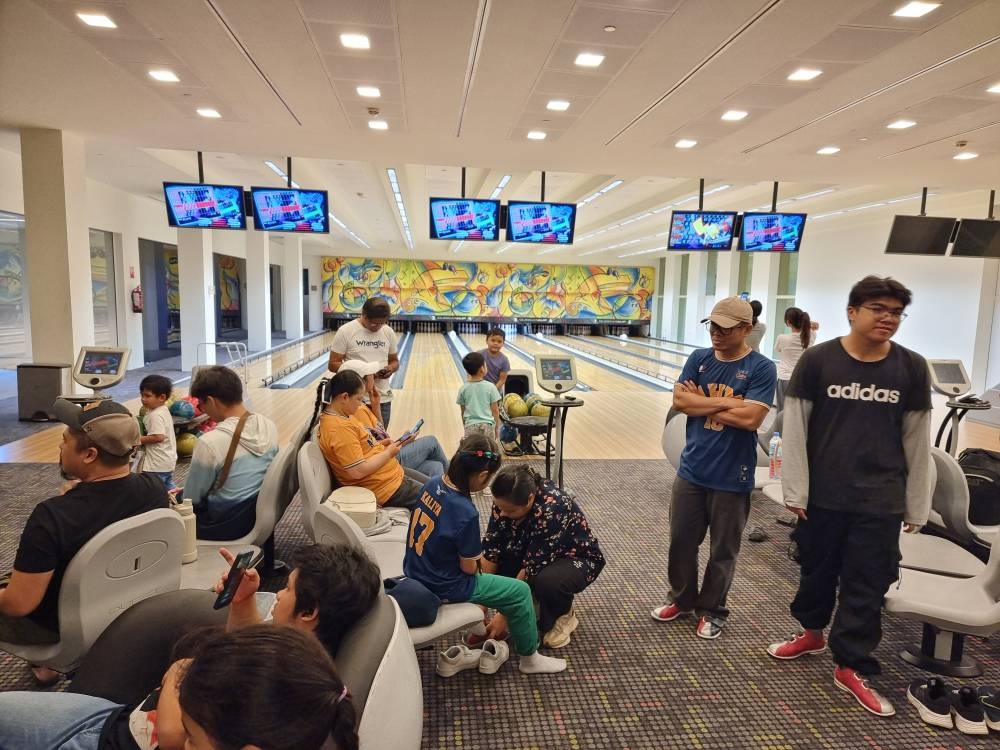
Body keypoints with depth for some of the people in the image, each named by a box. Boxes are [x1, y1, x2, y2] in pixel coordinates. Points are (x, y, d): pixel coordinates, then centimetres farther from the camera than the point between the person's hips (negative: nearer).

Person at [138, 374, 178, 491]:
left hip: (158, 463, -10)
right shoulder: (164, 411, 8)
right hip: (168, 460, 10)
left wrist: (139, 440, -17)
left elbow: (158, 437, -28)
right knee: (168, 485, 21)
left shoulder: (156, 415, -21)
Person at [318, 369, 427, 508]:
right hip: (386, 487, -10)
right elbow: (358, 471, -29)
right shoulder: (340, 429, -27)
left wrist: (379, 444, 6)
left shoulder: (341, 415, 4)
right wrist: (388, 453, -16)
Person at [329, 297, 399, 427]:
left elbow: (394, 361, 15)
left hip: (383, 399, 3)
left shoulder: (388, 332, 5)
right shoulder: (345, 332, -6)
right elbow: (333, 365, -6)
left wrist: (390, 368, -9)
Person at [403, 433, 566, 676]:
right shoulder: (466, 512, -30)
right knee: (520, 591, 5)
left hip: (416, 573, 8)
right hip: (442, 588, -8)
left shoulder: (433, 484, -8)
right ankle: (530, 658, 28)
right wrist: (478, 559, 3)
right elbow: (469, 568, -18)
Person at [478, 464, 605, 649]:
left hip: (578, 559, -6)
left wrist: (505, 614, -29)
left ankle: (565, 615, -4)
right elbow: (491, 549, -17)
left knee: (546, 581, -37)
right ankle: (534, 602, 4)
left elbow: (532, 568, -34)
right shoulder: (505, 501, -20)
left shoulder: (552, 509, -37)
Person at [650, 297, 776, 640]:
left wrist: (701, 401, -13)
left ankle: (712, 609, 31)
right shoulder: (698, 359, 2)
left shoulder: (761, 368, -10)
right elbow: (680, 400, -8)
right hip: (691, 470, 4)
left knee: (722, 550, 12)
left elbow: (750, 418, -21)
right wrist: (725, 403, -17)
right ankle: (681, 598, 35)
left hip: (731, 477, -4)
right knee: (681, 540, 14)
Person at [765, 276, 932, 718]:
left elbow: (917, 440, 4)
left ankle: (850, 667, 23)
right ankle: (812, 632, 41)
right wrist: (795, 491, -8)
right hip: (823, 494, 0)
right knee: (817, 570, 16)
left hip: (880, 501, 1)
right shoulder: (817, 360, -8)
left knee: (866, 586, 8)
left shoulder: (911, 368, -1)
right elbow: (795, 428, -6)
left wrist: (917, 506, 6)